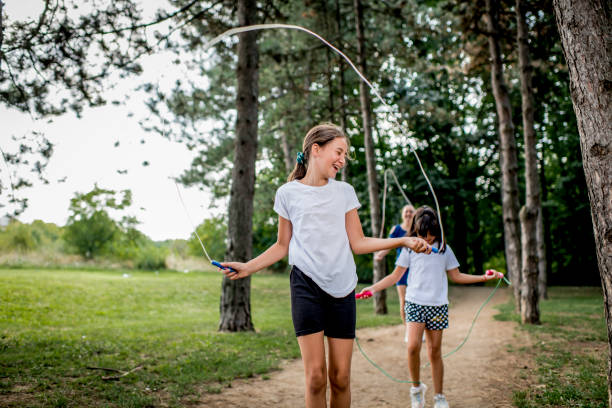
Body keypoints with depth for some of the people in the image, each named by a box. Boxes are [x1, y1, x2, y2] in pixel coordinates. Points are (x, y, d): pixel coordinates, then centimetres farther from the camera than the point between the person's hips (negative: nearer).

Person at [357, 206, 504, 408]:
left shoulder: (444, 249, 8)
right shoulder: (410, 248, 4)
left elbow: (456, 276, 16)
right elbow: (395, 276, 7)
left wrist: (484, 277, 9)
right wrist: (373, 288, -3)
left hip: (438, 305, 1)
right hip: (415, 302, -1)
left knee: (435, 352, 5)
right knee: (413, 346, -18)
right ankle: (416, 387, 5)